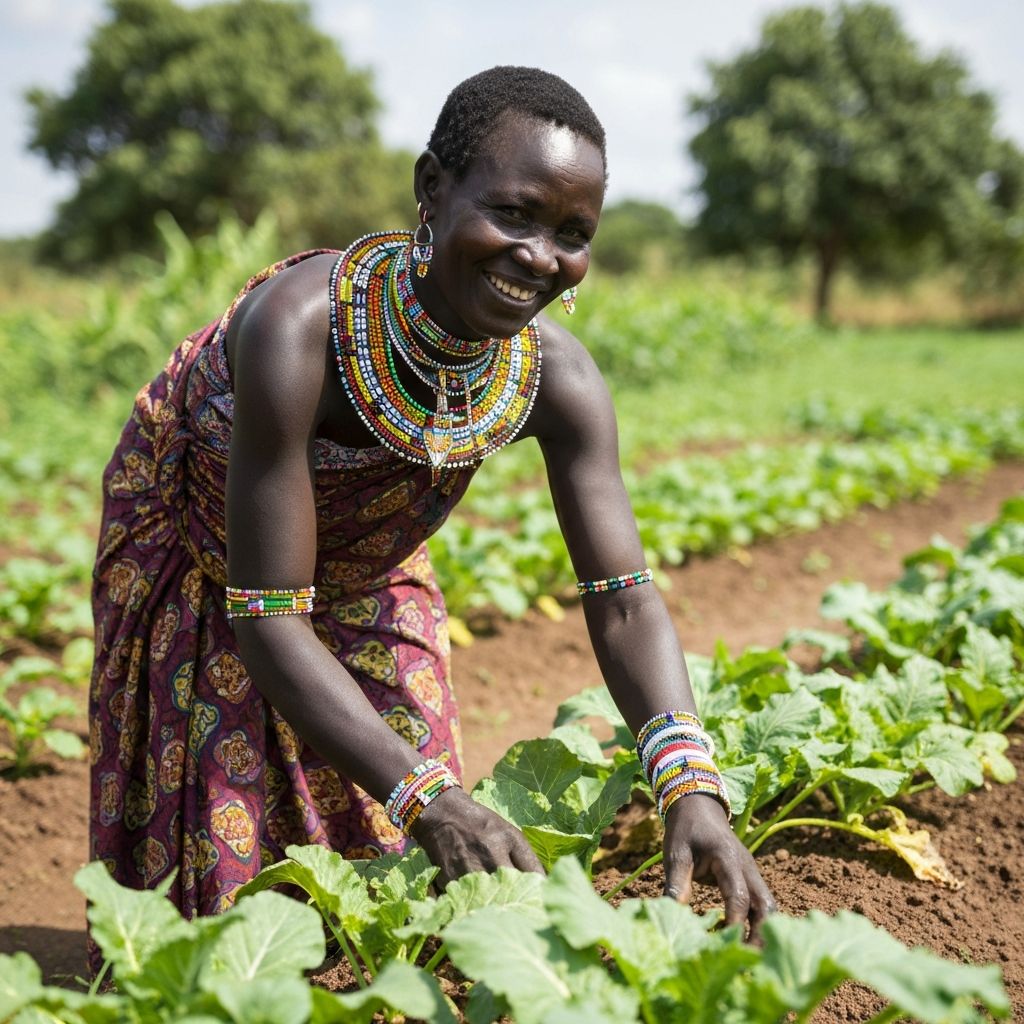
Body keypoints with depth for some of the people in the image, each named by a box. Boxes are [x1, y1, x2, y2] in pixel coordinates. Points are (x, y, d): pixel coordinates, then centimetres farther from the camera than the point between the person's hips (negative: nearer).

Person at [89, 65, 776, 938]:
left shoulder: (559, 377, -27)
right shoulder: (297, 328, -42)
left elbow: (625, 601, -24)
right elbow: (269, 620, -41)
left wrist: (693, 788, -40)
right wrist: (428, 799, -49)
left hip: (368, 567, 4)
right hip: (194, 558, -4)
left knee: (386, 850, 8)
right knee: (223, 853, 4)